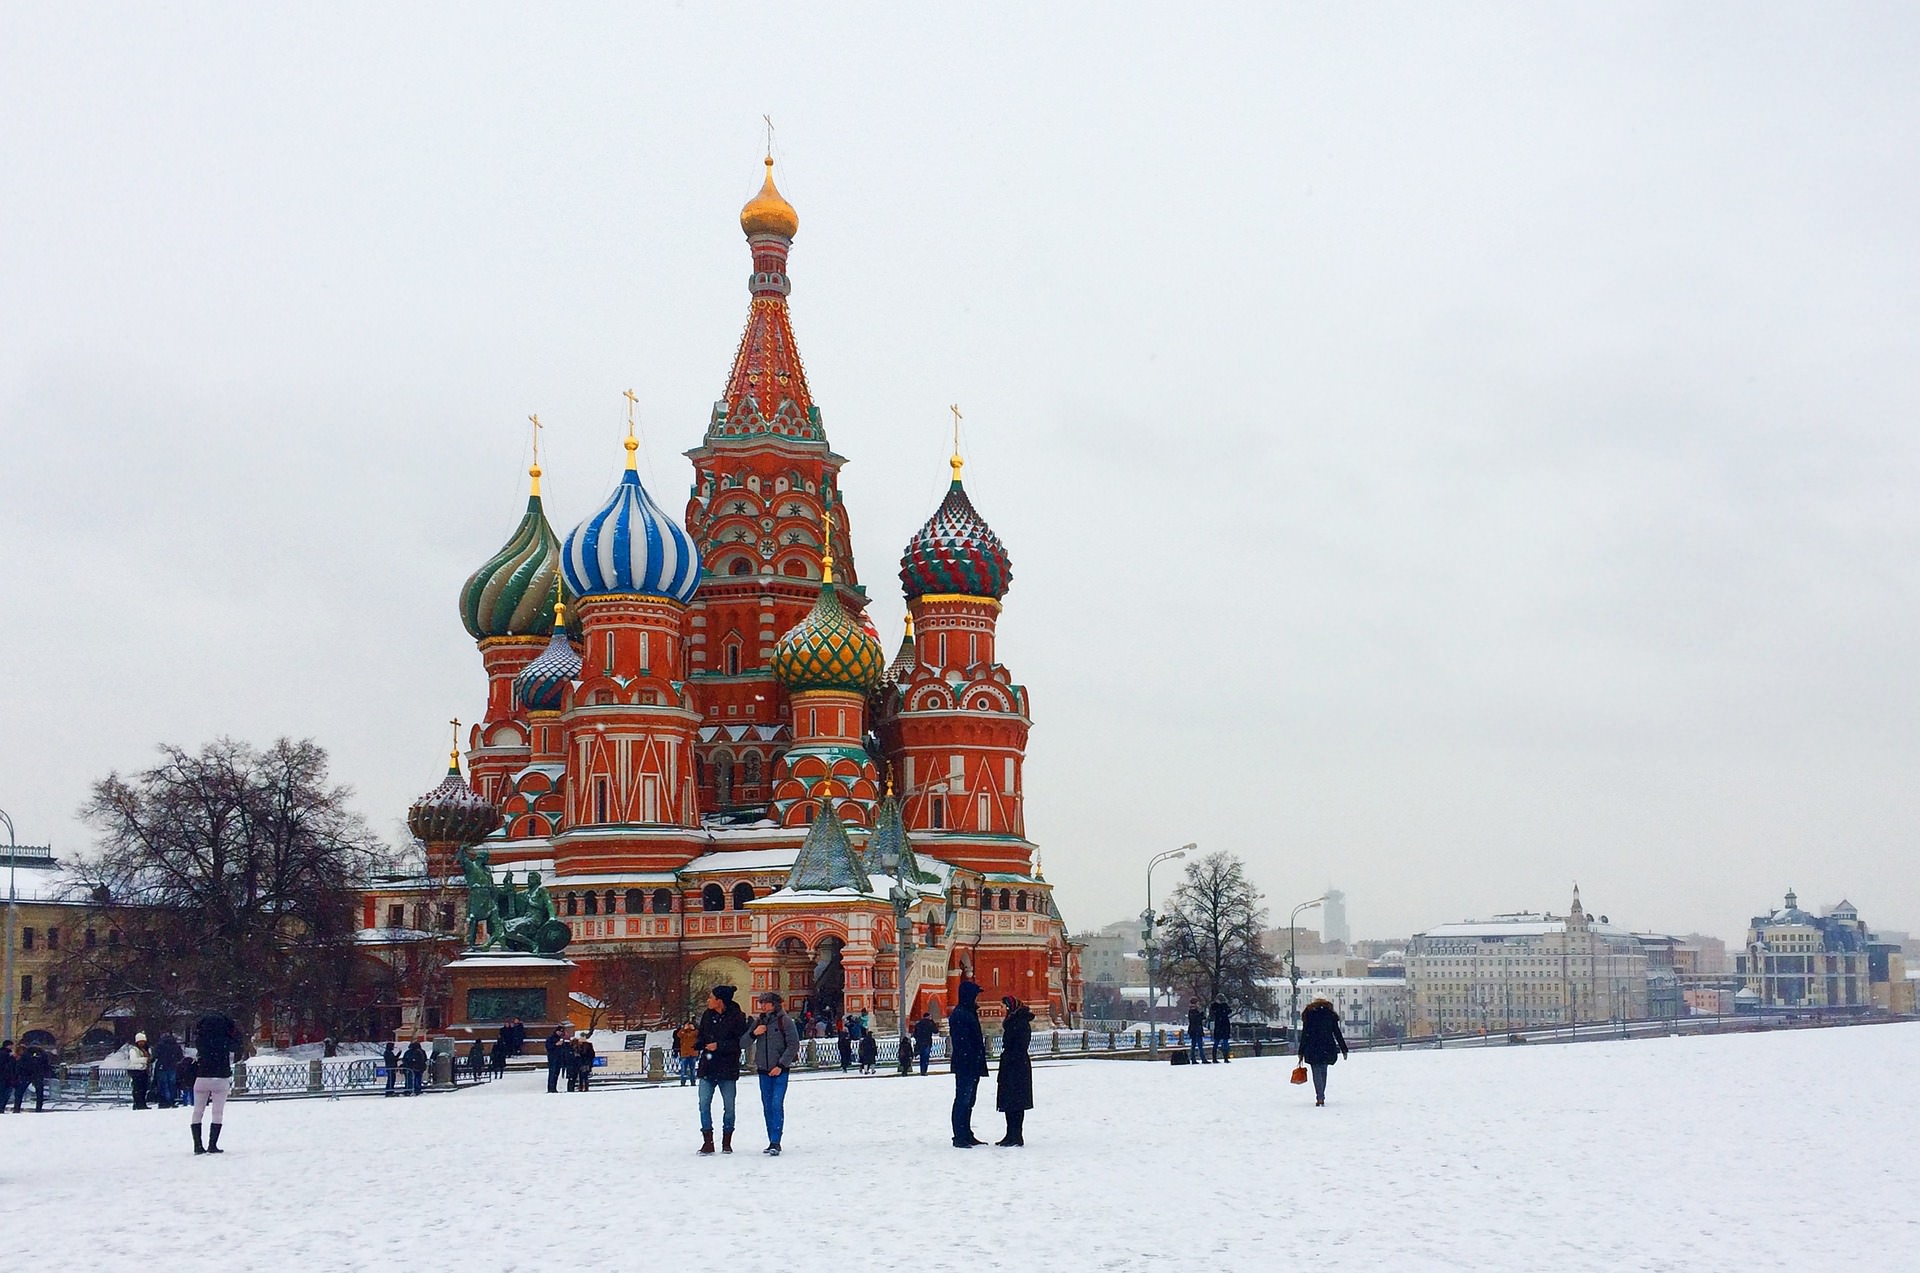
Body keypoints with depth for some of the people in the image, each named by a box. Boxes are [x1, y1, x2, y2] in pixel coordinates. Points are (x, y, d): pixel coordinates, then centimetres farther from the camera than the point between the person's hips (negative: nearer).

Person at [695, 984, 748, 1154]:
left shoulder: (736, 1018, -9)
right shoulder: (707, 1015, 8)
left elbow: (741, 1042, -13)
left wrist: (719, 1046, -19)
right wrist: (700, 1044, -2)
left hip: (728, 1069, -4)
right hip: (708, 1067, 4)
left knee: (729, 1106, 5)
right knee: (704, 1104, -5)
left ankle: (727, 1142, 17)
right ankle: (707, 1142, -1)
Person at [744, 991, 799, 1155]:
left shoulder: (784, 1021, -5)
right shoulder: (758, 1022, 10)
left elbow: (793, 1045, -8)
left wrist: (781, 1065, -13)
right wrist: (753, 1033, -9)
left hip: (780, 1070, -5)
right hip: (763, 1070, 5)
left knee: (777, 1105, -13)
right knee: (767, 1107, 6)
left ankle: (775, 1143, -16)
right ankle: (772, 1143, 12)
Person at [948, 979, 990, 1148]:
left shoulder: (969, 1012, 16)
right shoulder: (959, 1015, -15)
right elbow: (962, 1043, -21)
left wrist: (980, 1065, 19)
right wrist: (968, 1064, -24)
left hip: (973, 1066, 10)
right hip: (965, 1066, -10)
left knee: (968, 1101, 15)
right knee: (963, 1100, -7)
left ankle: (967, 1135, 21)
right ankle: (960, 1137, -4)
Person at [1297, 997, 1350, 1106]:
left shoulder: (1309, 1015, -3)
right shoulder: (1331, 1015, 4)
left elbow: (1304, 1035, -3)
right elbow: (1337, 1034, 6)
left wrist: (1301, 1052, 1)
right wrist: (1344, 1049, 12)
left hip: (1312, 1049, -3)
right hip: (1327, 1048, 3)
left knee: (1317, 1073, -3)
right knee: (1323, 1072, 16)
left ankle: (1320, 1097, -17)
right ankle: (1321, 1097, 21)